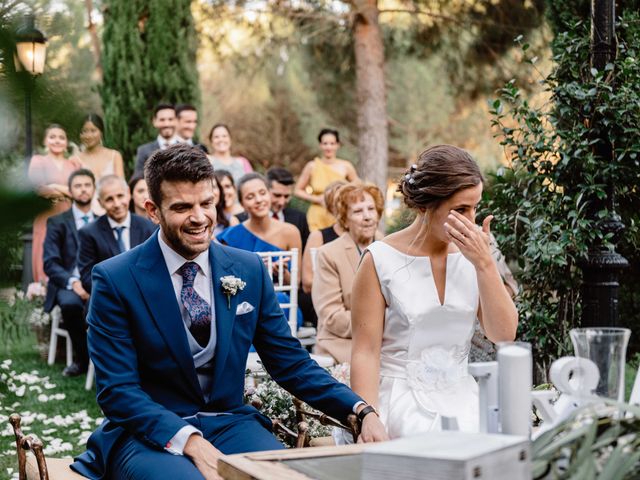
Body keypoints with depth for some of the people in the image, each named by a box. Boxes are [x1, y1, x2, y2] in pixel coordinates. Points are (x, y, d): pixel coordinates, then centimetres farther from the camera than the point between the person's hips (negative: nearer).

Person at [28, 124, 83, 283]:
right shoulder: (38, 161, 7)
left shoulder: (75, 163, 15)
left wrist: (56, 188, -6)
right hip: (48, 219, -2)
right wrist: (68, 190, -4)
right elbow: (35, 188, -6)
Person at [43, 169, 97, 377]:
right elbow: (50, 263, -1)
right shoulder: (57, 223, 9)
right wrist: (73, 283, -19)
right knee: (70, 303, -36)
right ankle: (82, 358, -15)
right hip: (69, 284, -1)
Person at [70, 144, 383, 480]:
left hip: (229, 424, 3)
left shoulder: (249, 270, 4)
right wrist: (189, 440, -25)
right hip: (148, 434, -3)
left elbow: (291, 363, 7)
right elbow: (117, 390, -10)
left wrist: (360, 411, -9)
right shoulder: (115, 279, -7)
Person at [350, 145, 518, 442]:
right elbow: (366, 351, -8)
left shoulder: (470, 256, 5)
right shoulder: (380, 260, -7)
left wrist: (484, 263, -11)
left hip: (460, 396, 4)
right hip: (401, 399, -4)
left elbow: (504, 334, -2)